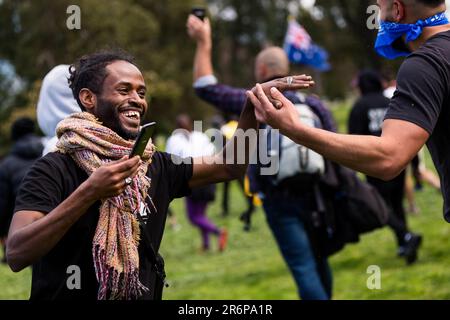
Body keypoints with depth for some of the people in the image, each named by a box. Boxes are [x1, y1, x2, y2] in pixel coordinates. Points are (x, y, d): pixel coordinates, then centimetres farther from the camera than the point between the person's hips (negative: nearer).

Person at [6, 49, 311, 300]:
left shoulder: (157, 166, 7)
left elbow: (228, 166, 11)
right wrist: (89, 193, -26)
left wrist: (252, 107, -4)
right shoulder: (54, 169, -9)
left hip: (143, 293, 5)